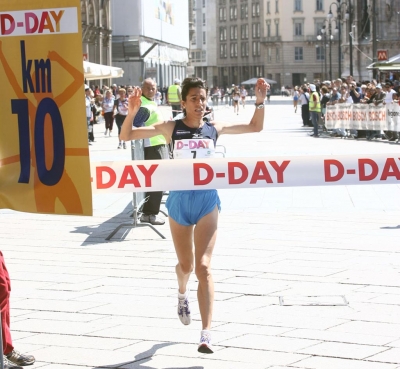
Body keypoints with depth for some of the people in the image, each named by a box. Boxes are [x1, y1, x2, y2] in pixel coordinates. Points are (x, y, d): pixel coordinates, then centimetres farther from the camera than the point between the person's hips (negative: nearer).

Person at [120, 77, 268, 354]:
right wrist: (132, 112, -22)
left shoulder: (214, 128, 1)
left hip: (207, 200, 0)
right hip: (179, 200, 0)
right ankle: (183, 294, 53)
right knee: (186, 265, 16)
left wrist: (260, 102, -5)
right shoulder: (171, 128, -4)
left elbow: (255, 127, 10)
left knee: (203, 267, -10)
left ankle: (207, 334, -12)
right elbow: (126, 136, -5)